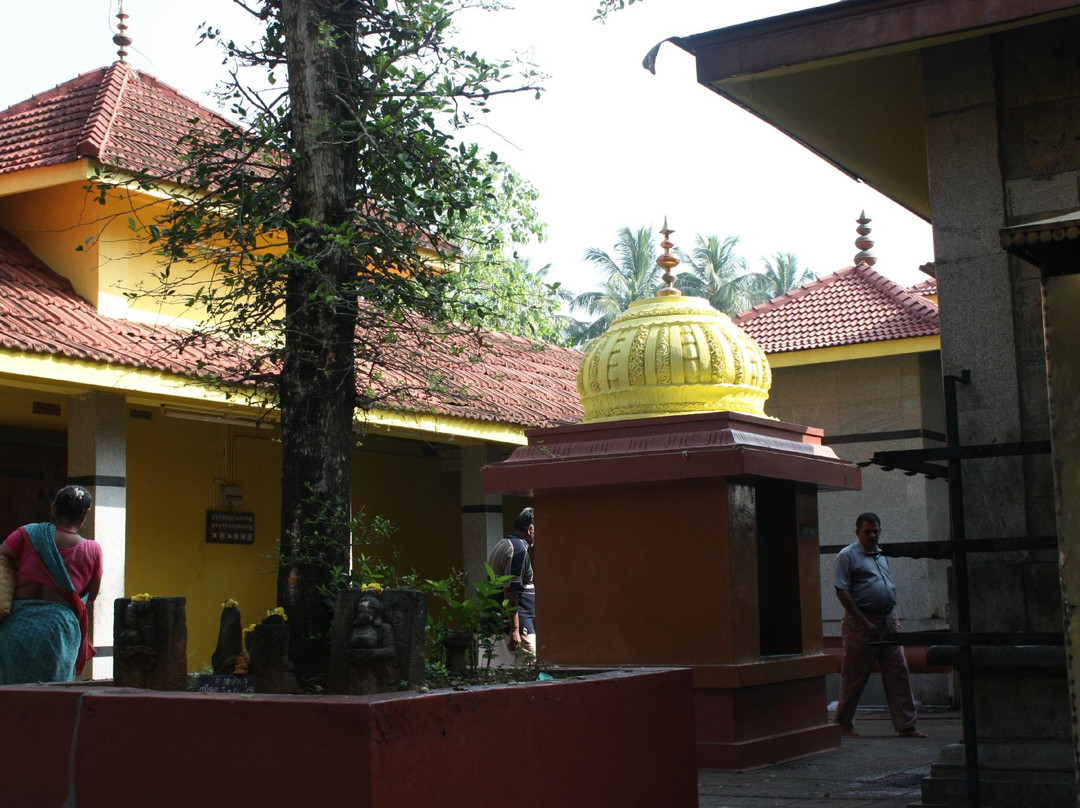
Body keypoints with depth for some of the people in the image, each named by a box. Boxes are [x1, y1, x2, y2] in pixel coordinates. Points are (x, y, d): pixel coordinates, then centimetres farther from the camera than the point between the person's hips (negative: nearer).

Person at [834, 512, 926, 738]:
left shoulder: (881, 555, 17)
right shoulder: (847, 556, -5)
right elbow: (842, 592, -12)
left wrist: (893, 618, 15)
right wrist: (865, 623, -16)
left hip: (888, 620, 7)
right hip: (861, 621, -6)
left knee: (898, 673, 1)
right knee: (855, 675, 1)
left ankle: (906, 725, 4)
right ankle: (843, 722, 15)